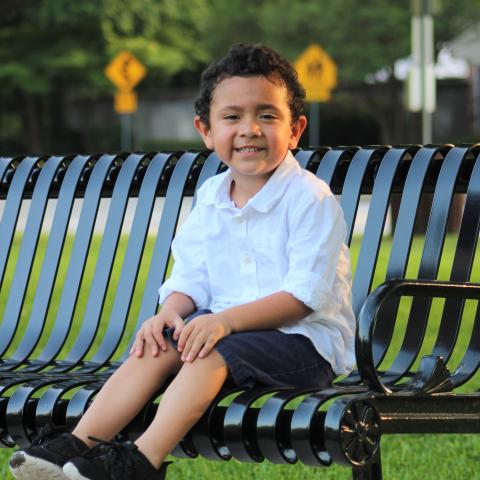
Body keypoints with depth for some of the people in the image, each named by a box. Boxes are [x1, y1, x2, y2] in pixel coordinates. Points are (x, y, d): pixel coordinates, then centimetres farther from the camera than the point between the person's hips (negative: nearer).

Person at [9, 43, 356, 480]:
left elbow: (305, 293, -19)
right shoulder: (211, 198, 10)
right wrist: (171, 313, -13)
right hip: (225, 325, 7)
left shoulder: (310, 199, -12)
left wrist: (227, 320, -29)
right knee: (160, 345, -15)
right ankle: (79, 444, -25)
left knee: (212, 353, -29)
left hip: (304, 339, -7)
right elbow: (191, 277, 11)